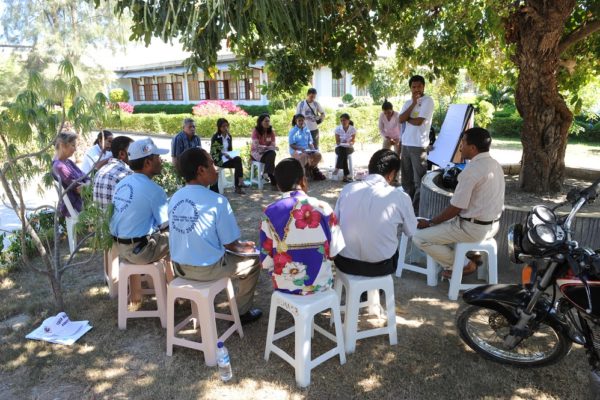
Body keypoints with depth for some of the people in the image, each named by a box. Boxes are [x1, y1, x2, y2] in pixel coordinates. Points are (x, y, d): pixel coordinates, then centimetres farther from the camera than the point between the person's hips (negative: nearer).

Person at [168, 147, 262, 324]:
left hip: (179, 267, 7)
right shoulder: (217, 201, -20)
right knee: (253, 259, 14)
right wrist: (244, 247, 9)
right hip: (207, 269, -7)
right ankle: (242, 312, 24)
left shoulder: (174, 198, 0)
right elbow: (230, 244, -15)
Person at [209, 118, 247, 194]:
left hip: (228, 157, 6)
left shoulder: (229, 136, 13)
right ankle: (239, 183, -29)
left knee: (238, 158, -29)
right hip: (219, 159, -6)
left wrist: (231, 155, -3)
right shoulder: (215, 137, -5)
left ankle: (238, 186, -29)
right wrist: (224, 154, -21)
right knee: (237, 161, -30)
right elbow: (213, 152, -8)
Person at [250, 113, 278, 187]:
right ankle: (273, 181, -33)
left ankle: (266, 174, -30)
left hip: (267, 152, 4)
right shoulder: (255, 131, -10)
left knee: (272, 154, -33)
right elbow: (256, 146, -20)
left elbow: (273, 145, -2)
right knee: (270, 157, -33)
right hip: (256, 152, -3)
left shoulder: (271, 131, 1)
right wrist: (268, 147, -30)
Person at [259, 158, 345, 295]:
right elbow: (334, 251, -6)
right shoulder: (323, 208, -13)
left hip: (284, 286, 0)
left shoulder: (270, 212, -13)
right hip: (320, 284, 0)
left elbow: (266, 262, -9)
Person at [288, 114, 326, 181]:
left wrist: (312, 149, -8)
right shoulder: (293, 131, -4)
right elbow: (292, 145, -9)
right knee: (304, 156, -38)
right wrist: (301, 149, -23)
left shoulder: (307, 130, 12)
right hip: (295, 150, -5)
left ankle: (311, 168, 6)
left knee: (318, 155, -18)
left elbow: (310, 142, 14)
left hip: (306, 149, 5)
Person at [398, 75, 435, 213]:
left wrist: (406, 119, 3)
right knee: (406, 179, 14)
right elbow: (400, 119, -2)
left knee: (419, 181, -3)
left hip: (419, 145, -7)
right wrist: (413, 103, -5)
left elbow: (418, 121, -14)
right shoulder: (408, 103, 16)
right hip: (405, 144, 7)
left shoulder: (428, 101, -4)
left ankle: (417, 211, 2)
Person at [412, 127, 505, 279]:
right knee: (442, 222, 29)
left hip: (474, 228, -9)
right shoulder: (495, 164, 6)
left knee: (419, 237, -5)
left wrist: (430, 223, -6)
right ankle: (473, 257, 18)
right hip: (492, 224, 9)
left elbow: (455, 209, -20)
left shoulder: (471, 170, -23)